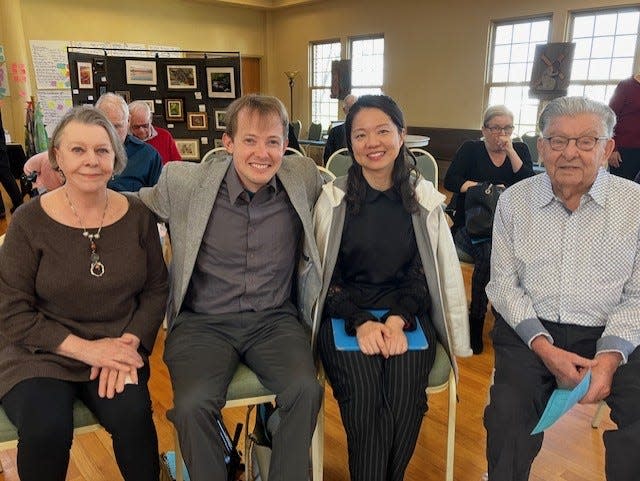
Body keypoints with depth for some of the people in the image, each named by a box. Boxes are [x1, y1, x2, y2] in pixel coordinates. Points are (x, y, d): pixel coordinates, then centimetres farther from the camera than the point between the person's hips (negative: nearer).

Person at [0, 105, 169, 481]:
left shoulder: (137, 215, 0)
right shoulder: (30, 221, -7)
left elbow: (156, 289, 4)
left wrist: (129, 343, -12)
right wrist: (85, 348, -16)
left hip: (117, 348, 1)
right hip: (39, 354, -1)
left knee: (132, 415, -25)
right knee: (46, 429, -27)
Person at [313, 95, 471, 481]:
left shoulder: (424, 199, 5)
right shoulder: (333, 199, 1)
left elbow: (423, 273, 5)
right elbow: (325, 275, 0)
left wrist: (398, 319, -13)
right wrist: (361, 322, -15)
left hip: (406, 313, 1)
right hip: (345, 314, -1)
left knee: (405, 399, -23)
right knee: (364, 399, -26)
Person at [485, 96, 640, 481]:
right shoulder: (514, 201, 1)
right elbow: (503, 284, 1)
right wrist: (544, 347, -12)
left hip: (609, 334, 1)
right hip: (531, 330, 0)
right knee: (509, 413, -23)